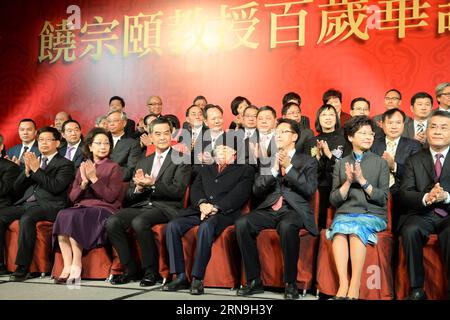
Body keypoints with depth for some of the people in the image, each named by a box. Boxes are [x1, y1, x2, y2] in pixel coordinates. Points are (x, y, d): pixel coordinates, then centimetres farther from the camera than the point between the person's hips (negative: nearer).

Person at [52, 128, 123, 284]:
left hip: (104, 209, -4)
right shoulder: (82, 168, 19)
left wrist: (94, 178, -12)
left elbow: (110, 197, -7)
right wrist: (84, 182, -5)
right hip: (82, 208, 4)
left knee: (73, 217, -32)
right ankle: (67, 266, -31)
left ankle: (76, 266, -25)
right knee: (63, 215, -29)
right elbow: (72, 197, 12)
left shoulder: (114, 167, 5)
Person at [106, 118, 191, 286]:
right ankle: (130, 269, -6)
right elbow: (129, 196, 16)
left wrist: (153, 185, -18)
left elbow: (178, 191, -9)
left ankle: (151, 271, -14)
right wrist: (139, 187, -7)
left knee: (139, 222, -34)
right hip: (141, 206, 5)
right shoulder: (143, 162, 21)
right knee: (112, 222, -21)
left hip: (166, 208, -5)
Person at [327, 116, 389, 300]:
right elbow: (334, 201, 8)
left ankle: (355, 284, -34)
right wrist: (348, 182, -8)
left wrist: (362, 181, -10)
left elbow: (383, 199, 2)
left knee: (356, 229, -34)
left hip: (372, 214, -1)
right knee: (339, 229, -32)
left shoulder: (380, 163, 12)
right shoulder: (340, 164, 15)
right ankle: (343, 283, -36)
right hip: (345, 213, 1)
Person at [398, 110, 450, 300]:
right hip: (422, 214, 1)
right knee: (410, 231, -31)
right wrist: (426, 197, -19)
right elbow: (404, 194, 2)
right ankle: (417, 289, -20)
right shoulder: (414, 160, 15)